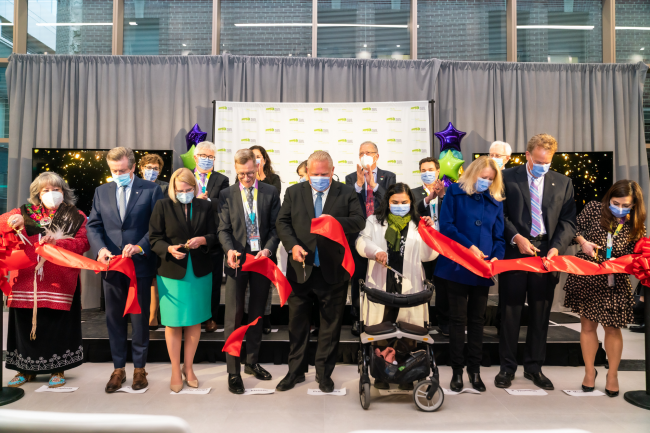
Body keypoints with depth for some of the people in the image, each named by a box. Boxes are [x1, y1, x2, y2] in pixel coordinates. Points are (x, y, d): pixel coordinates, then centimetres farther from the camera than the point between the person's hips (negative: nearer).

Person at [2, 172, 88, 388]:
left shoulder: (75, 216, 7)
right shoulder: (26, 212, 16)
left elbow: (83, 243, -4)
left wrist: (58, 242, -18)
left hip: (60, 282, -2)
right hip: (27, 280, 3)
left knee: (58, 325, 0)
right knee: (26, 323, 5)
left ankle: (58, 369, 14)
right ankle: (27, 369, 22)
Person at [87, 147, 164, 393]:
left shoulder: (151, 190, -2)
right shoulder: (102, 191, 10)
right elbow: (93, 225, 7)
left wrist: (140, 247, -20)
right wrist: (100, 248, -12)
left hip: (140, 265, -3)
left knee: (139, 318, 8)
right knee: (114, 319, 11)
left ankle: (139, 368, 23)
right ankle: (118, 369, 25)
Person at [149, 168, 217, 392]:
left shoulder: (205, 206, 4)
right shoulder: (162, 206, -1)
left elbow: (214, 235, 5)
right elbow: (154, 238, -1)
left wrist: (202, 240, -15)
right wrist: (169, 249, -19)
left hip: (200, 272, 2)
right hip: (171, 272, -2)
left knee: (195, 322, 10)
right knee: (173, 323, 5)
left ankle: (188, 368, 27)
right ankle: (175, 371, 22)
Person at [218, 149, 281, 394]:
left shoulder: (270, 193, 3)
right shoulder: (227, 195, 4)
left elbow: (276, 226, 0)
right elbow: (224, 229, -1)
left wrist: (268, 249, -16)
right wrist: (230, 250, -20)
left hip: (262, 258, 1)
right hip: (237, 260, -1)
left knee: (257, 314, 13)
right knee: (234, 316, -1)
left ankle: (252, 363, 29)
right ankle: (233, 372, 9)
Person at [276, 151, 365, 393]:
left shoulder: (347, 194, 2)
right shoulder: (293, 193, 7)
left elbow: (359, 221, -7)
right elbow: (282, 222, 3)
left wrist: (336, 221, -25)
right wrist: (292, 245, -14)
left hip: (333, 271, -1)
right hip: (301, 268, 1)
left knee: (331, 324, 10)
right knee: (297, 323, 11)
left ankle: (324, 373, 27)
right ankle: (296, 371, 28)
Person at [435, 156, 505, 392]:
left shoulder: (495, 201, 12)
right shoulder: (454, 193, 1)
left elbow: (499, 236, 10)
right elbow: (446, 225, -8)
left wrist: (496, 256, -9)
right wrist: (470, 246, -16)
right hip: (457, 266, -3)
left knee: (477, 319, 11)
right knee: (458, 318, 4)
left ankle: (474, 370, 21)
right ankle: (457, 370, 15)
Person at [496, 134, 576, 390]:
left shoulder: (563, 182, 9)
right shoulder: (508, 178, 1)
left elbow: (568, 220, 5)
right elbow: (500, 214, -1)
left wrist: (557, 246, -11)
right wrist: (516, 238, -14)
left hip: (546, 253, 3)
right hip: (514, 251, -2)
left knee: (540, 312, 10)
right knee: (510, 310, 5)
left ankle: (534, 367, 24)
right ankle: (507, 367, 18)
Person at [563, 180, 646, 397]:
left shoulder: (636, 228, -5)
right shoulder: (594, 209, -7)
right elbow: (575, 227, 4)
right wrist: (583, 242, -13)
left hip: (614, 283, 0)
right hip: (586, 277, 0)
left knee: (612, 328, 8)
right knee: (587, 324, 9)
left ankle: (612, 375, 28)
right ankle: (590, 371, 25)